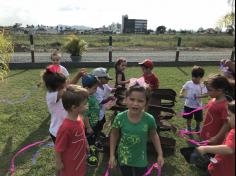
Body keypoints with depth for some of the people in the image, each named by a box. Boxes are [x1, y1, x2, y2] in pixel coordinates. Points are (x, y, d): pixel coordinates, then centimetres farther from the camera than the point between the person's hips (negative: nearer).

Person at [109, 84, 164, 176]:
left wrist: (160, 154, 0)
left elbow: (154, 135, -2)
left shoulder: (149, 119, -22)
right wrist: (112, 155, -3)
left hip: (140, 160, 0)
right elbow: (114, 135, -4)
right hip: (124, 159, 1)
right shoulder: (120, 117, -21)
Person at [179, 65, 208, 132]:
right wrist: (181, 94, -15)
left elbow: (206, 94, -19)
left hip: (197, 106, -2)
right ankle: (189, 128, 37)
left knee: (198, 119, 16)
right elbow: (183, 89, 4)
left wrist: (199, 96, -35)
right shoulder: (188, 83, -5)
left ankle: (197, 129, 41)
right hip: (188, 105, 2)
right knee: (188, 118, 17)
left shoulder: (202, 86, -12)